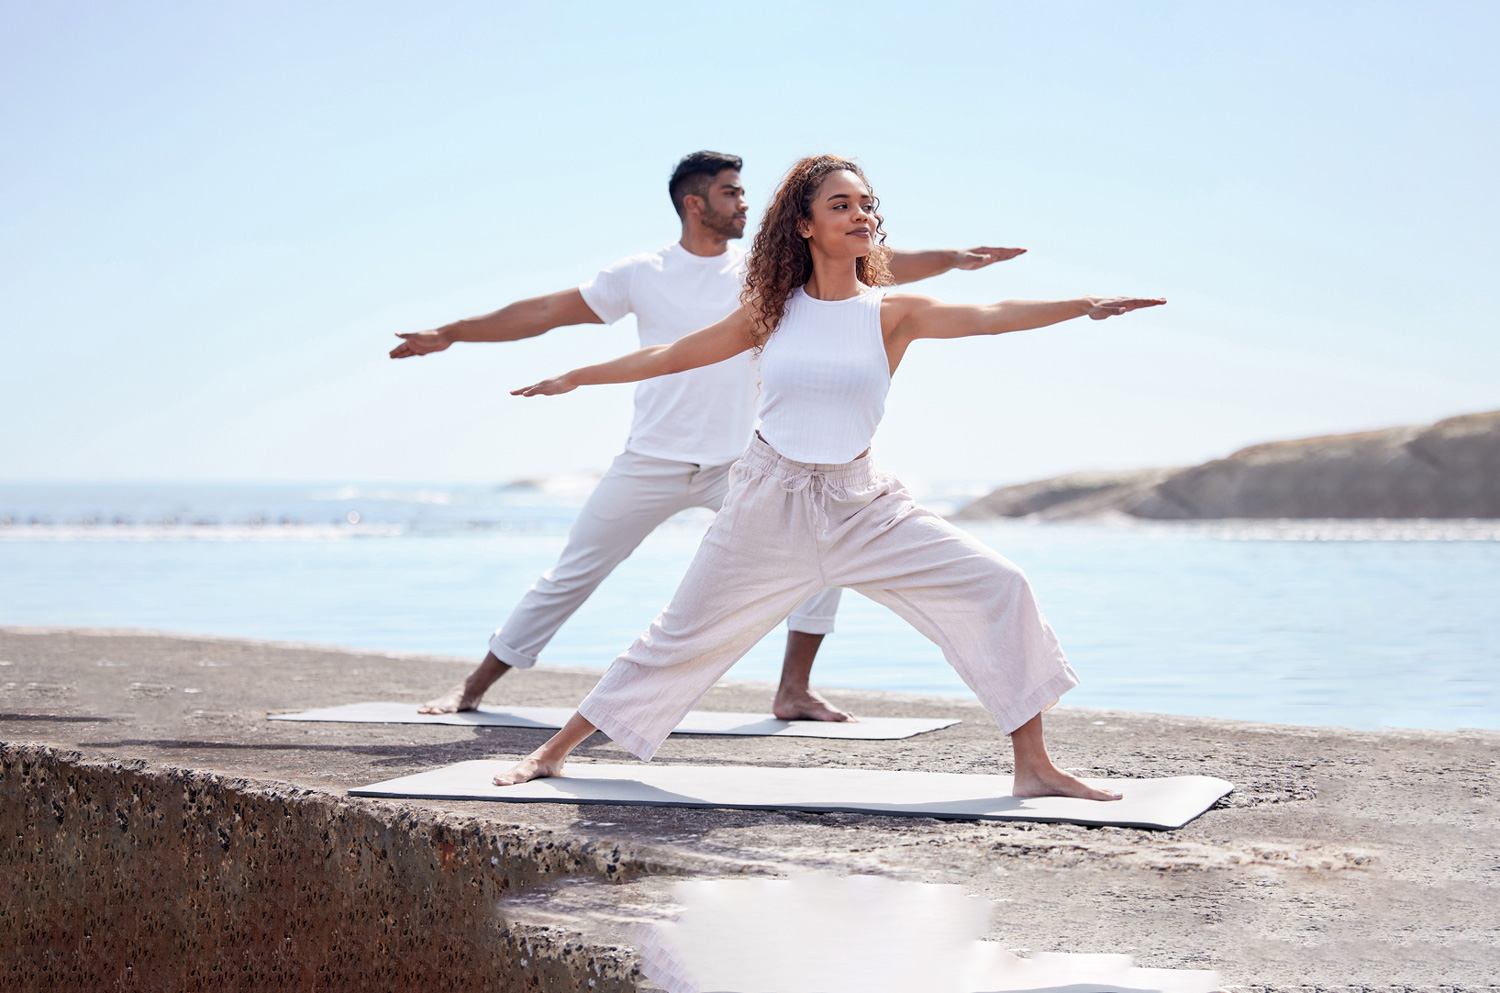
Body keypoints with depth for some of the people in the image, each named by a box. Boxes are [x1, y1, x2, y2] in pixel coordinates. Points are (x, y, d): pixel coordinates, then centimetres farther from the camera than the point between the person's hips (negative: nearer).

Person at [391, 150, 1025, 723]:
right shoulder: (641, 274, -1)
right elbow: (547, 311, 4)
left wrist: (952, 259, -9)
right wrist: (449, 334, 4)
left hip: (740, 465, 2)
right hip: (651, 464, -2)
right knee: (570, 577, 3)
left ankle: (793, 690, -3)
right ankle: (474, 688, 16)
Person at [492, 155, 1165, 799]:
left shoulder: (892, 314, -3)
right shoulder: (773, 312, 1)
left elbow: (990, 316, -18)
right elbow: (671, 356, 11)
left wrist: (1085, 306, -33)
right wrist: (573, 378, 15)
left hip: (860, 505, 0)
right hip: (768, 505, 0)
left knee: (998, 590, -13)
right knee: (682, 638, 7)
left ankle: (1034, 767, -4)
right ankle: (553, 753, 23)